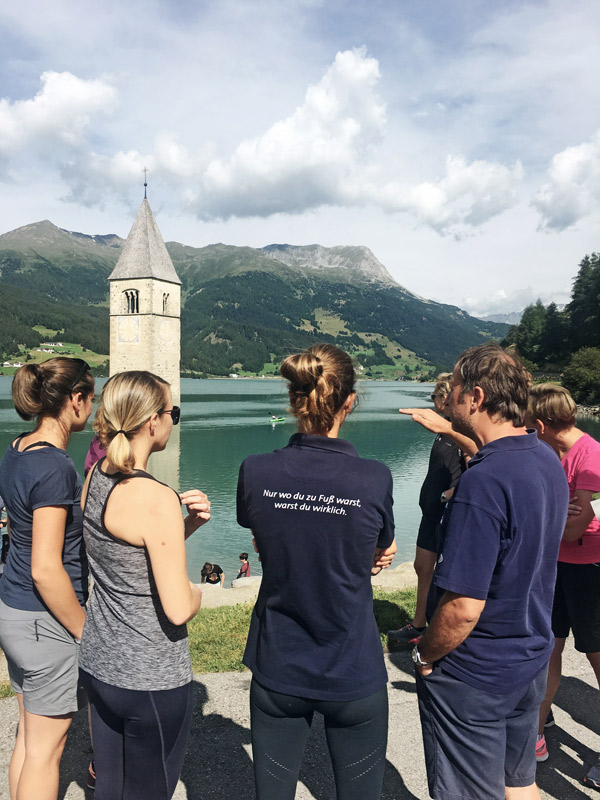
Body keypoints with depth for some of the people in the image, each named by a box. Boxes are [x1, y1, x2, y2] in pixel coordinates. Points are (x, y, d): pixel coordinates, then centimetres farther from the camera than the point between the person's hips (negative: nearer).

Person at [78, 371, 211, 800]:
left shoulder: (95, 476, -1)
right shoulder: (157, 499, -27)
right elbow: (178, 610, -24)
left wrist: (188, 523, -3)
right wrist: (196, 592, -3)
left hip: (99, 663, 8)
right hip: (152, 678, -8)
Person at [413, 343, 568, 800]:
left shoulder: (484, 483, -31)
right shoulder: (547, 459, -2)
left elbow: (463, 607, -30)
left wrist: (426, 656, -11)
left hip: (473, 677, -8)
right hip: (532, 660, 8)